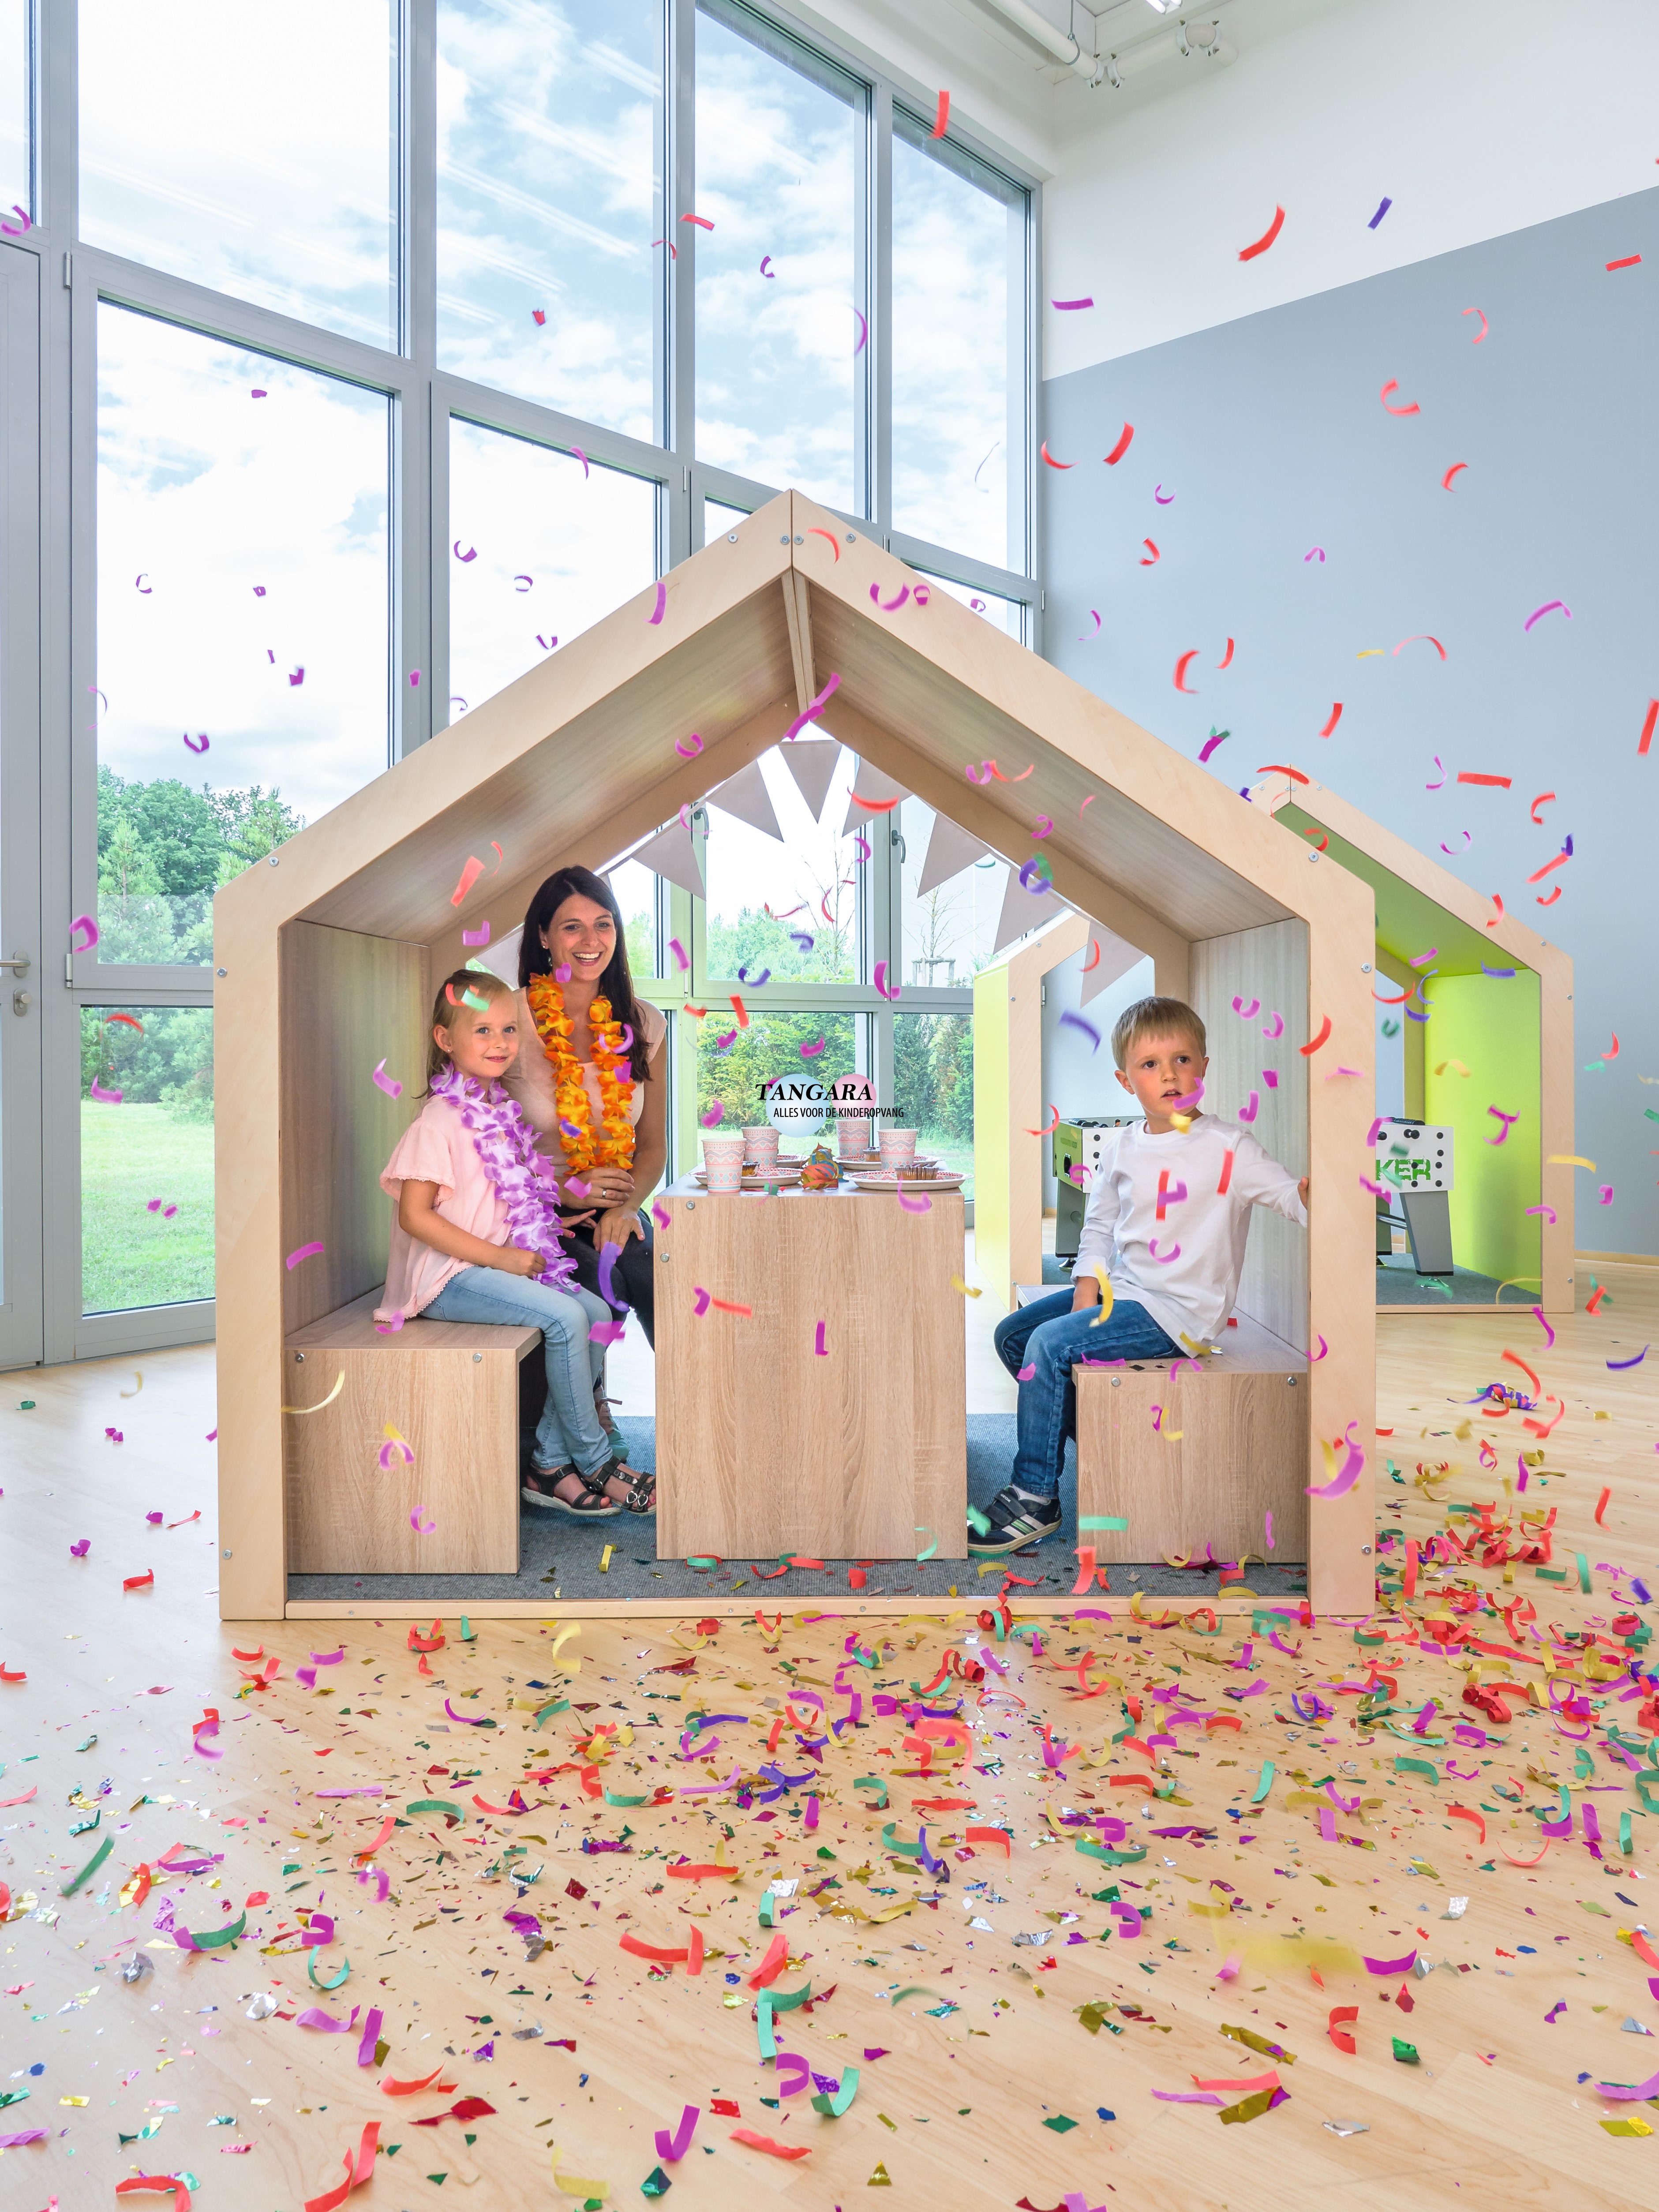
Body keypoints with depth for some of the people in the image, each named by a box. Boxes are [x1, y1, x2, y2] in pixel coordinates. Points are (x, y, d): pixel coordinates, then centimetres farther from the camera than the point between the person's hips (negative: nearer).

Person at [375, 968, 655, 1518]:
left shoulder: (498, 1109, 11)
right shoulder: (439, 1122, -15)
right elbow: (415, 1216, -20)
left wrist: (532, 1243, 5)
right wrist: (499, 1257, -20)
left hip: (496, 1262, 9)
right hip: (449, 1277, -9)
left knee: (596, 1313, -5)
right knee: (564, 1318, -22)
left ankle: (551, 1463, -2)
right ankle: (595, 1463, -7)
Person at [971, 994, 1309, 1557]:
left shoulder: (1227, 1147, -10)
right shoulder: (1120, 1148, 7)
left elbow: (1295, 1195, -14)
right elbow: (1099, 1225, 14)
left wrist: (1311, 1192, -38)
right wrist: (1087, 1292, 1)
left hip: (1177, 1310, -8)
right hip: (1121, 1288, 8)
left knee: (1050, 1344, -21)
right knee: (1012, 1335, 6)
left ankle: (1035, 1499, -9)